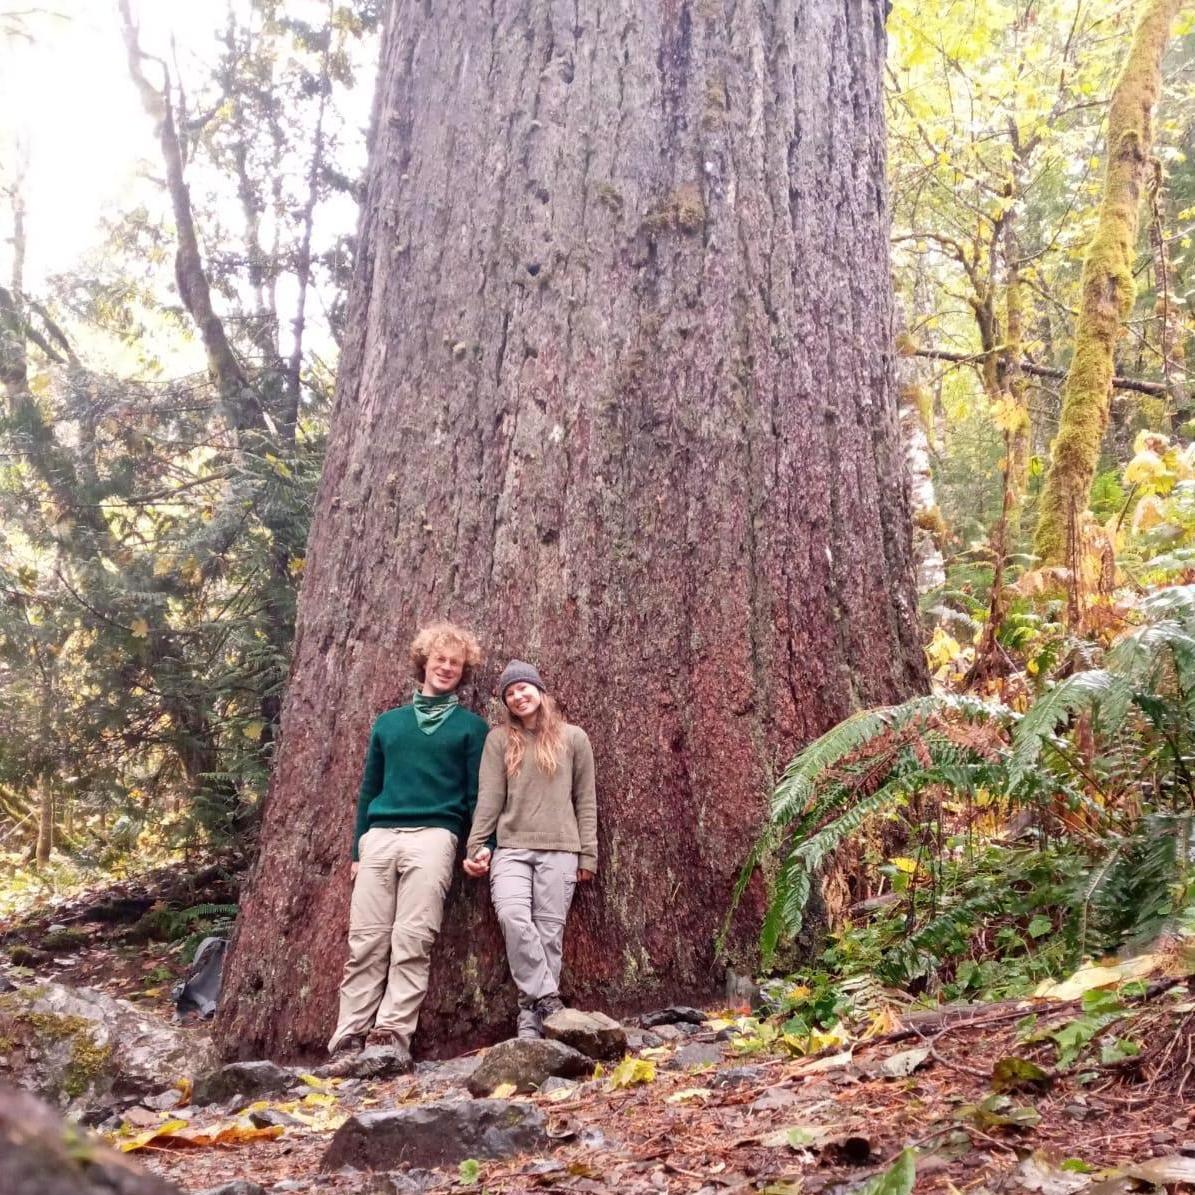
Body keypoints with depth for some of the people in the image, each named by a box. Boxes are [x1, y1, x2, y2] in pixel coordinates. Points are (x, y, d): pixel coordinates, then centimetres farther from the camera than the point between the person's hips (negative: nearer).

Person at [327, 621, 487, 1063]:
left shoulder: (471, 726, 11)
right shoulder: (388, 722, 21)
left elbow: (477, 793, 6)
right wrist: (357, 849, 18)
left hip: (433, 836, -3)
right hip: (379, 837, 3)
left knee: (413, 941, -11)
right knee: (365, 941, -2)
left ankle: (392, 1033, -11)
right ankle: (349, 1036, -1)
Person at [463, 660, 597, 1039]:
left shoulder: (572, 737, 8)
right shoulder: (499, 739, 10)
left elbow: (585, 800, 9)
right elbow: (489, 797, 4)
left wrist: (587, 854, 5)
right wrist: (475, 846, -5)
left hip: (559, 849, 0)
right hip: (511, 847, 0)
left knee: (549, 931, -4)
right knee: (512, 916, -23)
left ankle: (532, 1011, 5)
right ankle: (548, 999, -12)